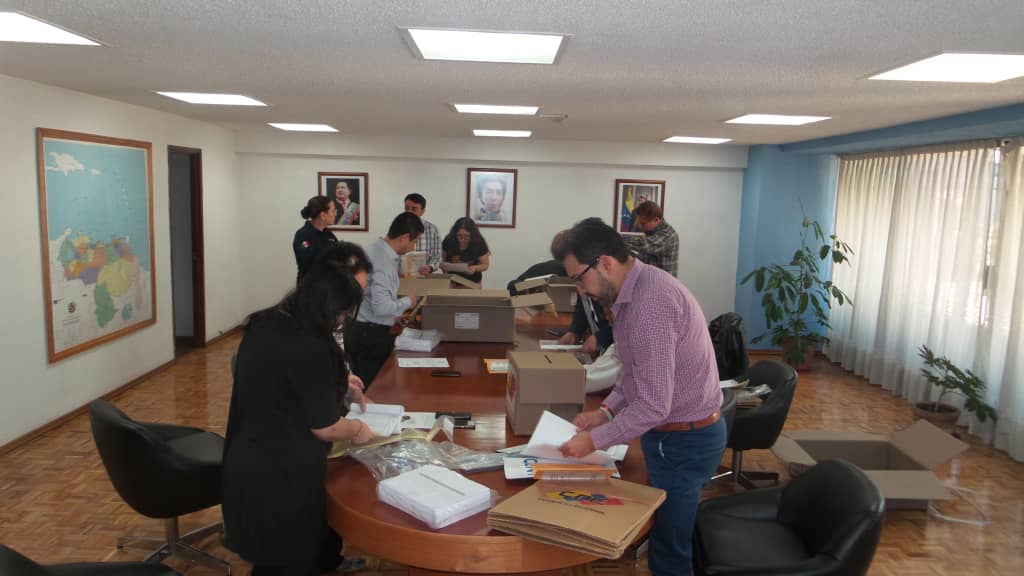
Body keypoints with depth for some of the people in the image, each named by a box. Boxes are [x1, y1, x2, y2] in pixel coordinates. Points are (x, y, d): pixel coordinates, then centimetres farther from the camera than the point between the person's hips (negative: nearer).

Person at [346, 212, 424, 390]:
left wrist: (396, 315, 21)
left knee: (362, 386, 16)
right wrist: (407, 302, -10)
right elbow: (381, 307, -26)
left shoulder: (373, 249, 8)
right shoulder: (385, 261, -22)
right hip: (372, 335, -9)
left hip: (356, 329, 9)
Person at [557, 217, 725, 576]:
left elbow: (653, 406, -28)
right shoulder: (635, 289, 5)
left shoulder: (650, 302, -28)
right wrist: (607, 410, 5)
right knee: (663, 533, 19)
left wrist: (594, 440, -18)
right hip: (671, 433, 9)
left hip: (683, 441, -9)